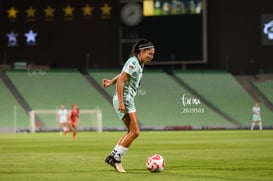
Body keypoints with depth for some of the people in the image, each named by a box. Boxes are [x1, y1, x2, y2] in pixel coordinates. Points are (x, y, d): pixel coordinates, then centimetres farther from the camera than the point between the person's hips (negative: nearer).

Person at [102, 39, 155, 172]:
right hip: (124, 99, -10)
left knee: (131, 132, 12)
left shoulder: (139, 64, 13)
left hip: (128, 100, 10)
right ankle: (116, 158, -8)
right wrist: (121, 102, -24)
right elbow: (120, 81, -21)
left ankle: (113, 156, 14)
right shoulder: (133, 63, -16)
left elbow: (122, 74, 24)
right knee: (135, 132, -13)